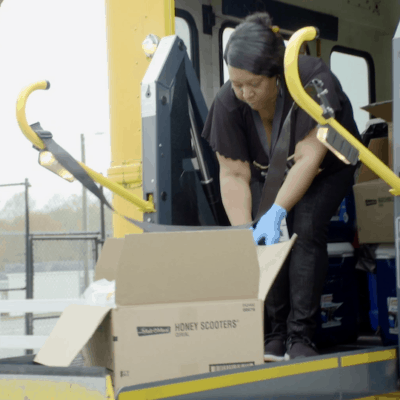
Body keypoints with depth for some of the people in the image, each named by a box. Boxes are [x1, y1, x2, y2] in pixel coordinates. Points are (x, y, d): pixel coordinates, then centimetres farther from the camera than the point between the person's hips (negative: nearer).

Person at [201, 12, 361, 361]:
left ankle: (301, 338, -25)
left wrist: (276, 212, -47)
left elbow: (308, 158, -38)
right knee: (264, 234, -22)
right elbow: (233, 174, -23)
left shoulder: (314, 80, -36)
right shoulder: (227, 102, -26)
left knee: (306, 225, -27)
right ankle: (277, 333, -11)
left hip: (327, 168, -3)